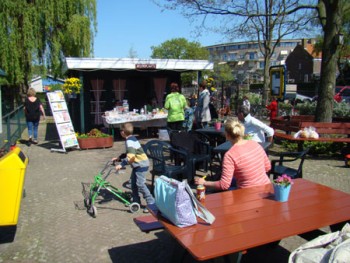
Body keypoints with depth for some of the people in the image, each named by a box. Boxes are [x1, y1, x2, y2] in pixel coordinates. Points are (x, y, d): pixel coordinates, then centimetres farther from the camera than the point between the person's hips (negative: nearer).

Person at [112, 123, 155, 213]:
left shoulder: (129, 142, -21)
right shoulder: (131, 139, 11)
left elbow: (130, 157, -33)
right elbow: (128, 154, 21)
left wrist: (121, 164, -34)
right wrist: (118, 158, 17)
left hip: (141, 164, -11)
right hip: (138, 164, 11)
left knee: (140, 184, -12)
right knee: (133, 182, 16)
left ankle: (151, 203, -9)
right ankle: (136, 201, 26)